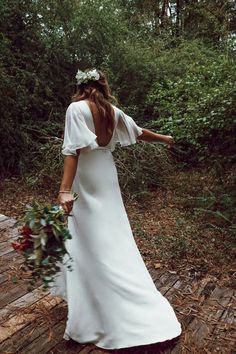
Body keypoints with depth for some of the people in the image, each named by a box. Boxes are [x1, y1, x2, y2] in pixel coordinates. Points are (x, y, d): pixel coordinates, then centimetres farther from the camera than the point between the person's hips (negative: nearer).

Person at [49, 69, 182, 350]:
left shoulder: (76, 108, -11)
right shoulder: (113, 111, 5)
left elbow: (73, 150, -21)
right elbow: (139, 132, 18)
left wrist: (65, 190, -24)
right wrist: (164, 138, 36)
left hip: (86, 183, -6)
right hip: (106, 178, 7)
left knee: (94, 244, 0)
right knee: (109, 237, 19)